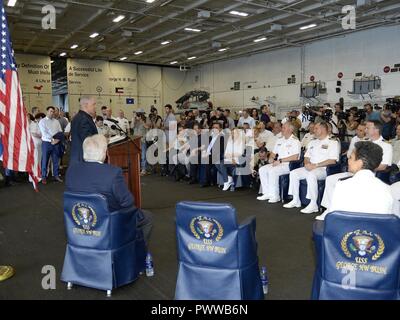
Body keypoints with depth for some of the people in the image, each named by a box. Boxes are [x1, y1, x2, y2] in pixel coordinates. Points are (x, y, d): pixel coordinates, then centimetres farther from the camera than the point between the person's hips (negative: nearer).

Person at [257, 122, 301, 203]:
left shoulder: (295, 141, -7)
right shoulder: (280, 140, 18)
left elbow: (295, 157, -18)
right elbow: (273, 153, 26)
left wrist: (280, 160, -19)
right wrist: (271, 158, 3)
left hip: (290, 165, -8)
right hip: (278, 163, 9)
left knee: (272, 171, -30)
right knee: (262, 170, -7)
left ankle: (275, 196, -20)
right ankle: (267, 193, -4)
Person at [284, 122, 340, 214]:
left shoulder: (333, 142, -1)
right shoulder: (313, 142, 23)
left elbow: (332, 161, -13)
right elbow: (306, 157, 21)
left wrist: (315, 165, -18)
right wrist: (307, 163, -4)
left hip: (324, 169, -7)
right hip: (311, 168, 7)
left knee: (311, 175, -37)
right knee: (293, 173, -13)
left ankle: (313, 205, -30)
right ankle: (296, 201, -5)